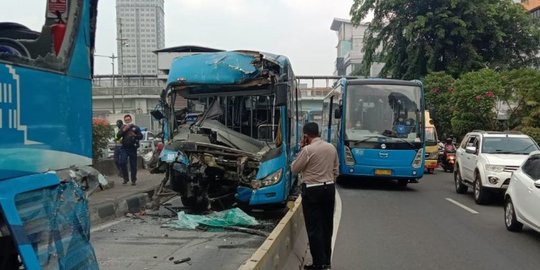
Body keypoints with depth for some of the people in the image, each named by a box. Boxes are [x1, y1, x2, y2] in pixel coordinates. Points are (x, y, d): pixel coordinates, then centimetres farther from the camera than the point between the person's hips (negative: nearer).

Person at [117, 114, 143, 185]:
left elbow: (141, 136, 3)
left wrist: (135, 135, -16)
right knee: (122, 163, -11)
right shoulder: (123, 128, 12)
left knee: (133, 165, 0)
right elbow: (118, 136, 3)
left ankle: (133, 180, 8)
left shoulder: (135, 127, 7)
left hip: (132, 148, -1)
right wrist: (124, 130, -10)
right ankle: (126, 178, 5)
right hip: (124, 148, 2)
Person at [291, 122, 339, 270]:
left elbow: (295, 169, -4)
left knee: (314, 228, 1)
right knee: (327, 225, 14)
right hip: (329, 188, 6)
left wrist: (301, 149, 0)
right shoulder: (331, 148, 5)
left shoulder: (307, 150, -15)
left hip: (312, 191, -6)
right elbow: (335, 170, 12)